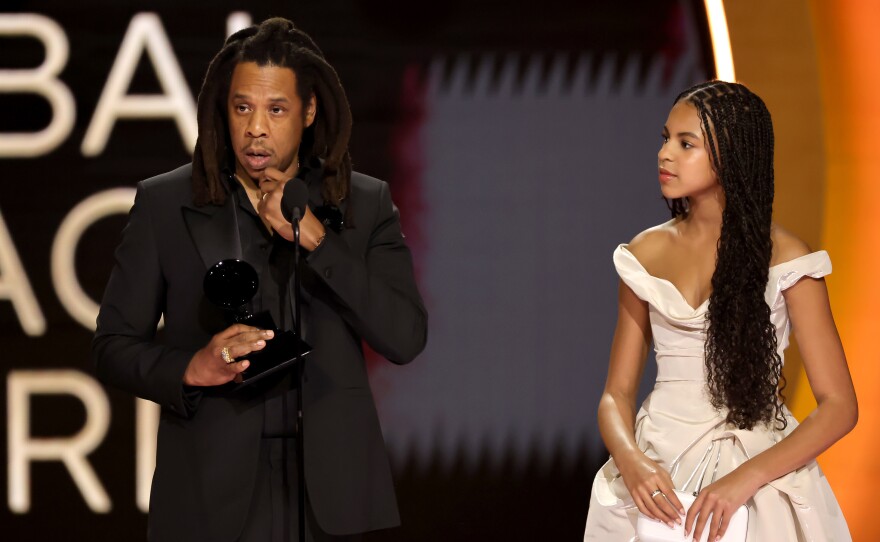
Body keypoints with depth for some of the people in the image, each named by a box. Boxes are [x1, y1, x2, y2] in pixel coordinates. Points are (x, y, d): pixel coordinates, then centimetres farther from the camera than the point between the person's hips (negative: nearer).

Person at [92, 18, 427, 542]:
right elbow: (114, 345, 4)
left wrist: (315, 238, -12)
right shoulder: (164, 204, 4)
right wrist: (191, 369, -16)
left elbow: (406, 337, -5)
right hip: (211, 489, -1)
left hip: (325, 488, 1)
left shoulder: (365, 205, 5)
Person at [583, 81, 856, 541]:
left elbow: (839, 406, -9)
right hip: (658, 468, 3)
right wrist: (630, 460, -16)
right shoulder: (646, 254, 7)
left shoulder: (784, 259, -5)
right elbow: (617, 392, 7)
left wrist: (747, 478, -22)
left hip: (758, 466, -3)